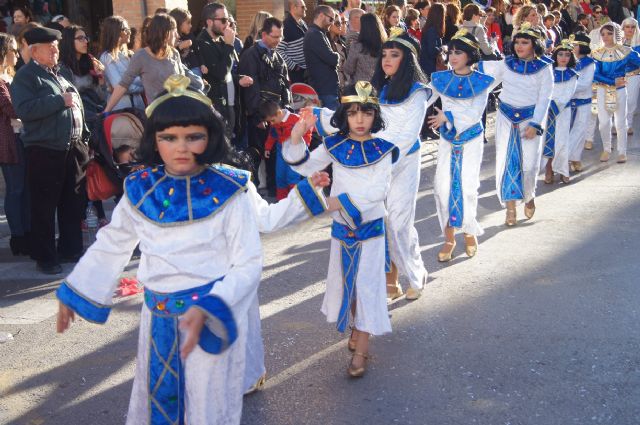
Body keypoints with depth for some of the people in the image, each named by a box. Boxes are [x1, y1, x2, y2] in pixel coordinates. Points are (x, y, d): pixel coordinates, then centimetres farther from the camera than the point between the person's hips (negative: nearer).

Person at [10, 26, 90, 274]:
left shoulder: (59, 73, 17)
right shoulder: (25, 76, -7)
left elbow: (76, 104, 23)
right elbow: (24, 110, -22)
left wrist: (83, 136, 14)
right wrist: (60, 101, -19)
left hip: (73, 147, 7)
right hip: (44, 151, -7)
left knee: (73, 203, 13)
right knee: (44, 207, 1)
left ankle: (71, 249, 26)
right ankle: (45, 257, 11)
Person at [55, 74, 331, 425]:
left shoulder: (229, 191, -12)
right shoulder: (139, 191, -3)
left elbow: (248, 264, -13)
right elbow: (110, 247, 11)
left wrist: (206, 310, -25)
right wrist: (72, 293, 15)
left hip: (216, 318, -3)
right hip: (159, 319, 3)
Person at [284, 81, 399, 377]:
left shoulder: (381, 150, -10)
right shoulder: (334, 145, -2)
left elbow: (379, 190, -18)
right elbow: (306, 166, -2)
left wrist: (343, 201, -24)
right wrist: (297, 139, -18)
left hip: (370, 225, -3)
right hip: (341, 225, 3)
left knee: (367, 283, 0)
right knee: (346, 279, 16)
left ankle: (361, 348, 6)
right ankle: (357, 326, 39)